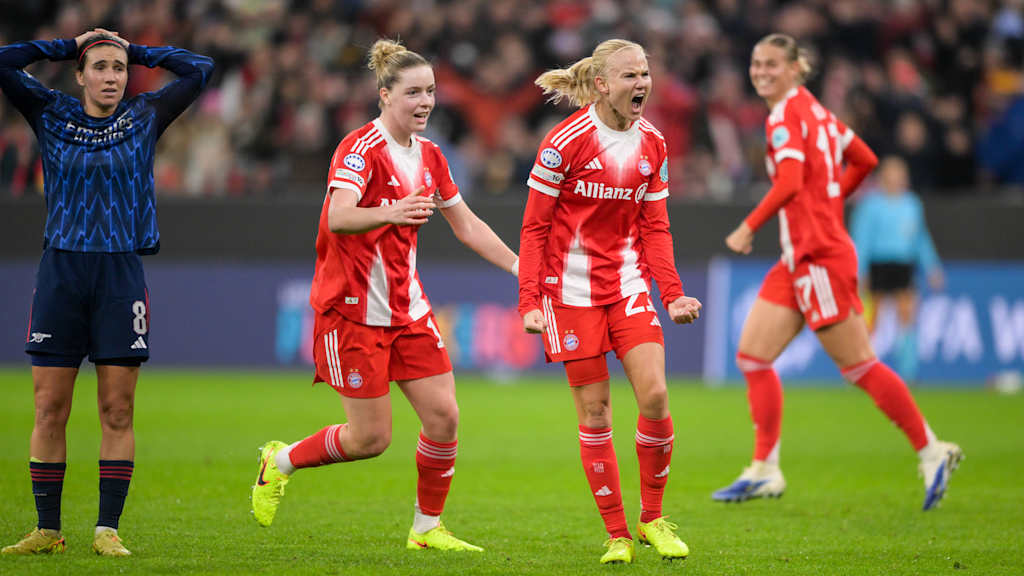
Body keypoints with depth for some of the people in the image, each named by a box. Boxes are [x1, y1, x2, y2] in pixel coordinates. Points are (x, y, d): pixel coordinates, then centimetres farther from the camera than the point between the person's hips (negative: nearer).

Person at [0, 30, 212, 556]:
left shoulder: (144, 118, 8)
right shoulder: (52, 116, 7)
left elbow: (200, 70, 4)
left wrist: (136, 52, 9)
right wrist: (67, 46, 5)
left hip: (121, 275, 0)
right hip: (61, 271, 0)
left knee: (117, 411, -2)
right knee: (49, 409, -1)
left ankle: (108, 528, 2)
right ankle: (47, 530, 6)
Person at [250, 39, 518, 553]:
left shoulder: (428, 156, 8)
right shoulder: (361, 149, -16)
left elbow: (468, 226, 17)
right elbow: (337, 218, -33)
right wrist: (389, 214, -52)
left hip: (407, 307, 7)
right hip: (354, 308, -7)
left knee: (444, 416, -2)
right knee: (371, 438, -5)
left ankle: (427, 528, 15)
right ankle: (280, 461, 22)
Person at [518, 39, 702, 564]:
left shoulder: (652, 144, 4)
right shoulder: (565, 141, -11)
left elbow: (655, 228, 10)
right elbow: (534, 227, -7)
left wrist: (672, 294, 0)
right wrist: (529, 301, -14)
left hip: (628, 284, 4)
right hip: (573, 290, -4)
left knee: (654, 397, -10)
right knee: (594, 412, -2)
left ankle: (652, 519, 9)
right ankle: (617, 534, 8)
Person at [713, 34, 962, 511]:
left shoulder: (786, 114, -13)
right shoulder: (812, 110, 13)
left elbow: (789, 183, -26)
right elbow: (864, 160, 21)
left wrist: (749, 227, -18)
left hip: (821, 257, -10)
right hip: (799, 258, 10)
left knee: (858, 366, -3)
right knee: (752, 356, 5)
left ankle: (932, 452, 7)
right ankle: (765, 471, 7)